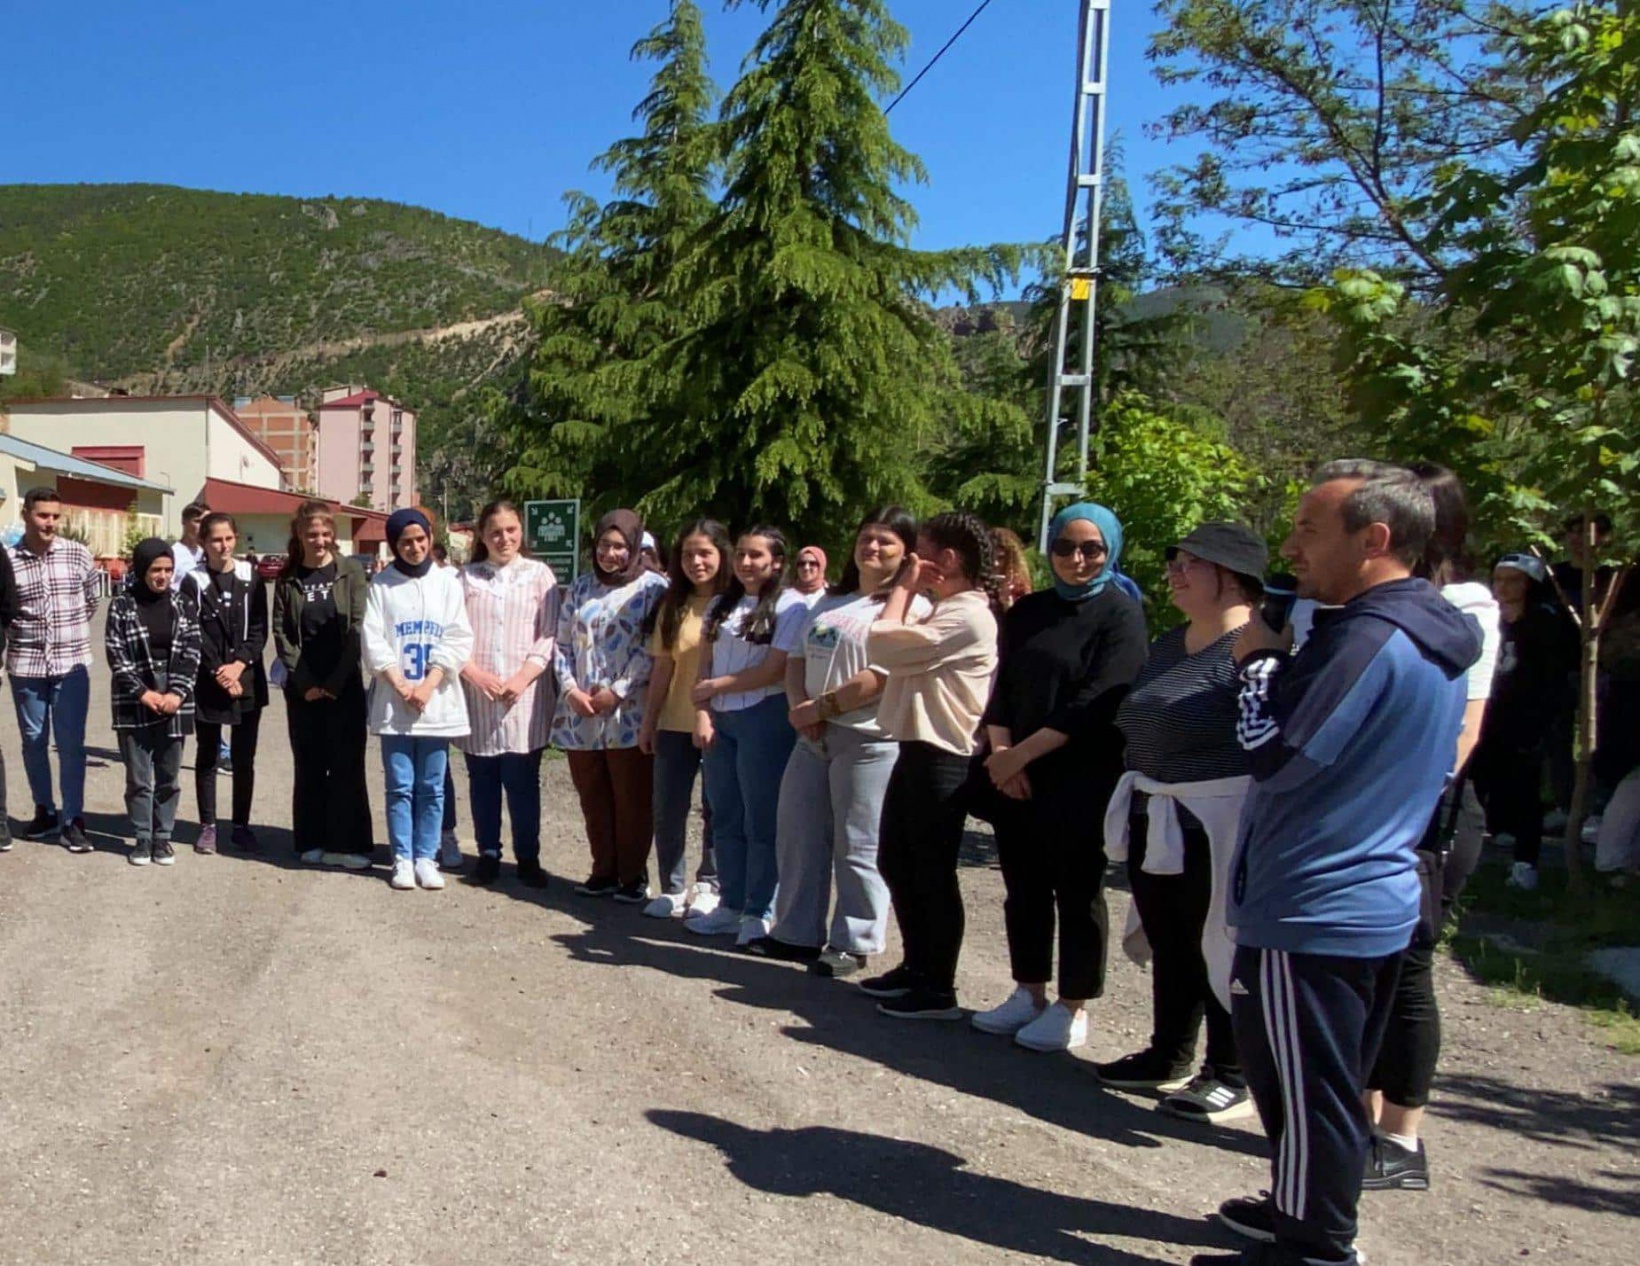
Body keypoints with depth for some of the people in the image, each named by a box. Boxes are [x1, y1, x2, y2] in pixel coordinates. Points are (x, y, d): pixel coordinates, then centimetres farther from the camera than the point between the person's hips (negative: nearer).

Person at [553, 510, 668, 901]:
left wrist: (617, 692, -14)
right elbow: (561, 643, 13)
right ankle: (604, 872, 24)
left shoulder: (653, 588, -1)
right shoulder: (580, 588, 14)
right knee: (592, 799, 11)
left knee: (632, 801, 2)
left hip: (628, 714, -5)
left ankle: (633, 876, 14)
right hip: (580, 715, 5)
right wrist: (570, 689, -3)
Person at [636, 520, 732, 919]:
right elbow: (663, 667, 9)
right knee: (668, 810, 6)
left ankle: (709, 886, 23)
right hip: (675, 724, 4)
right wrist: (648, 720, 8)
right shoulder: (673, 606, 7)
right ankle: (673, 889, 20)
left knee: (718, 809, 8)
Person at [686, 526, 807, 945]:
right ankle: (730, 906, 21)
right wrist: (702, 714, -2)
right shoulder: (721, 605, 15)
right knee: (725, 819, 10)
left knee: (761, 820, -1)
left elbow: (775, 671, -11)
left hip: (764, 718, -6)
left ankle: (759, 913, 8)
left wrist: (714, 687, -5)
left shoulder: (789, 606, -5)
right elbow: (705, 665, 11)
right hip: (719, 720, 6)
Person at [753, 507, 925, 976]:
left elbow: (882, 678, -18)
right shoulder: (830, 603, 18)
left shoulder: (909, 606, -8)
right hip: (814, 736, 8)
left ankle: (853, 943, 13)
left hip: (869, 740, -8)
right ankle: (797, 933, 25)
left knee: (857, 847, 0)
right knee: (798, 838, 13)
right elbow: (797, 660, 15)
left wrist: (819, 707, -14)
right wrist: (799, 707, -4)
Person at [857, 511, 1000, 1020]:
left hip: (941, 758, -10)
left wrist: (904, 588, -9)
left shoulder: (967, 615, -17)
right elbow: (891, 654, 10)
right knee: (896, 863, 17)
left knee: (932, 872, -1)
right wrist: (910, 592, 8)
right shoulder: (944, 610, 17)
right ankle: (916, 967, 30)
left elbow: (882, 646, -22)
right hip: (916, 750, 10)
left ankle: (938, 989, 10)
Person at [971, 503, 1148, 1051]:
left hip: (1081, 780, -5)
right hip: (1015, 775, 5)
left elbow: (1095, 703, -14)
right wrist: (1001, 751, -8)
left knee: (1076, 892, 4)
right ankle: (1028, 994, 25)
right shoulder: (1027, 612, 13)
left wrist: (1022, 753, -15)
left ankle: (1072, 1009, 15)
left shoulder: (1121, 615, -5)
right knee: (1024, 889, 11)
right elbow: (1002, 687, 9)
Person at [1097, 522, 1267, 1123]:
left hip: (1219, 825, -8)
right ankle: (1169, 1056, 32)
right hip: (1156, 821, 8)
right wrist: (1136, 813, 18)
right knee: (1168, 944, 17)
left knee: (1220, 948, 3)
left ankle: (1231, 1075, 18)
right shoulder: (1167, 646, 14)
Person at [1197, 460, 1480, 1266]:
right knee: (1328, 1085, 22)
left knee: (1306, 1089, 4)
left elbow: (1275, 752, -24)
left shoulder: (1368, 637, -22)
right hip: (1375, 901, 10)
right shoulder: (1431, 636, 10)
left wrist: (1258, 659, -10)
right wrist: (1282, 660, 6)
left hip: (1312, 912, -10)